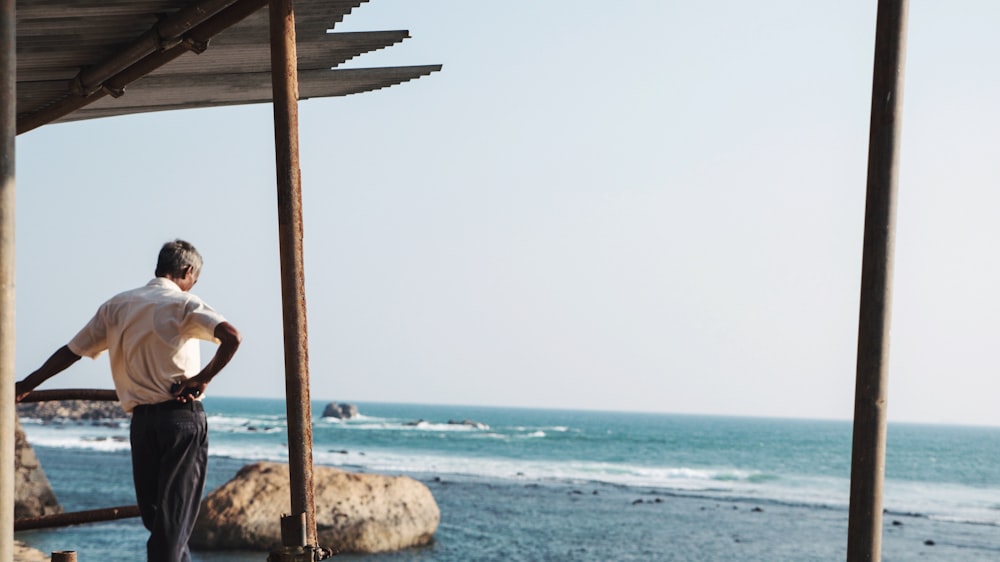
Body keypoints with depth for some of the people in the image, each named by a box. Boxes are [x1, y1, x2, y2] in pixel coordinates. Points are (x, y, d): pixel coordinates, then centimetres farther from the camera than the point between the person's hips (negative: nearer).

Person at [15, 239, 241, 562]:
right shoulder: (184, 304, -3)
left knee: (156, 514, 14)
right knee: (175, 515, -3)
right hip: (183, 417, -4)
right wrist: (204, 377, -8)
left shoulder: (117, 306, 11)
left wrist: (25, 386, 25)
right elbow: (232, 336, -20)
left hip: (141, 421, 4)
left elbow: (71, 351, 15)